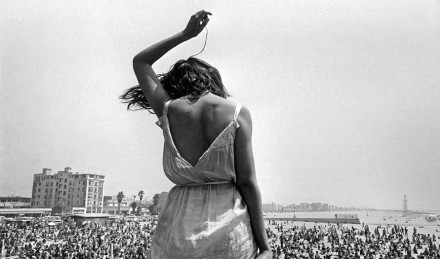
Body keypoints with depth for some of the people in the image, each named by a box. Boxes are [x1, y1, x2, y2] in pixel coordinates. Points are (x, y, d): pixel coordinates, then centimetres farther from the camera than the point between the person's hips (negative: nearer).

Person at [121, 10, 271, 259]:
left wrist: (185, 34, 27)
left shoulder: (167, 110, 5)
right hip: (230, 229, -1)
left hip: (180, 227, 2)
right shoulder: (238, 113, -1)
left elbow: (141, 62, 24)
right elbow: (247, 183, -5)